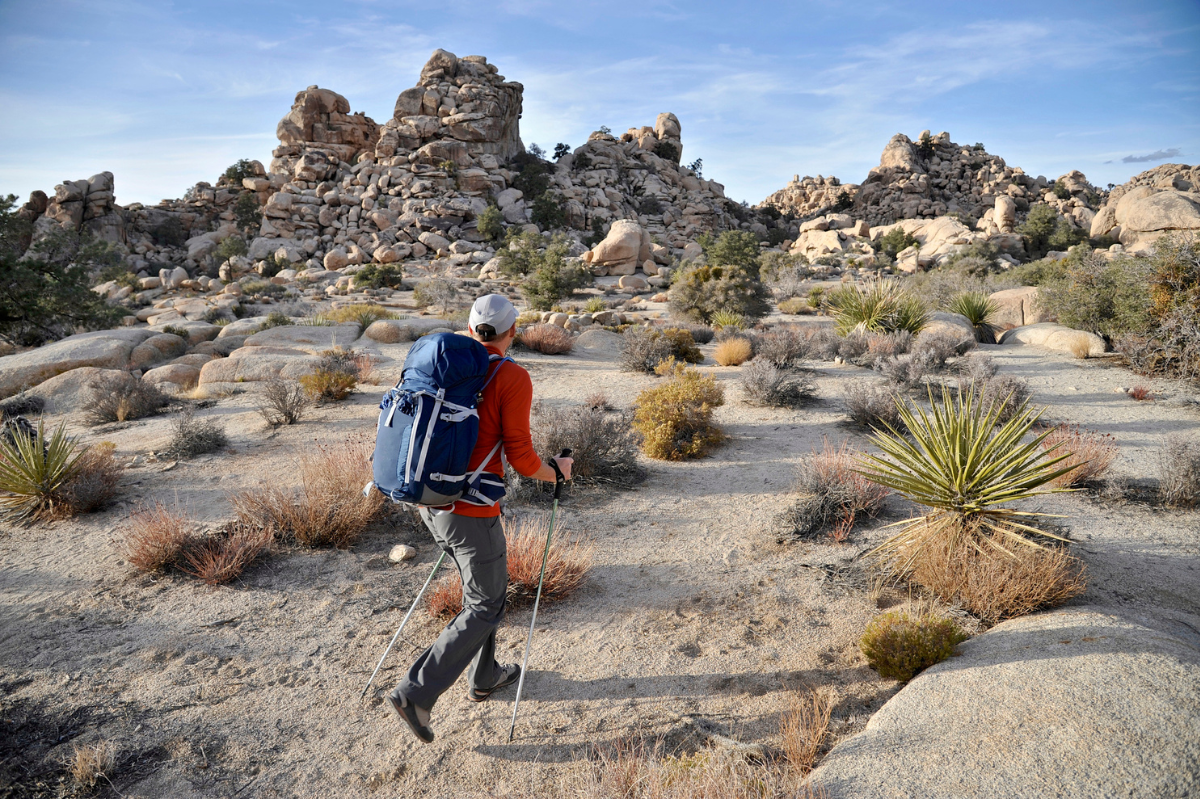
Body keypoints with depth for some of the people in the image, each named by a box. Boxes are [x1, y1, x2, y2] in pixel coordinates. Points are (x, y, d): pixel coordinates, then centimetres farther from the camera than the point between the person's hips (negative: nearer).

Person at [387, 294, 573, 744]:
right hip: (470, 509, -8)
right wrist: (556, 472, 4)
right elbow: (521, 457, -15)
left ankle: (485, 677, 38)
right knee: (484, 606, 7)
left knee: (483, 585, 24)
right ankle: (416, 693, 3)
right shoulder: (513, 378, -13)